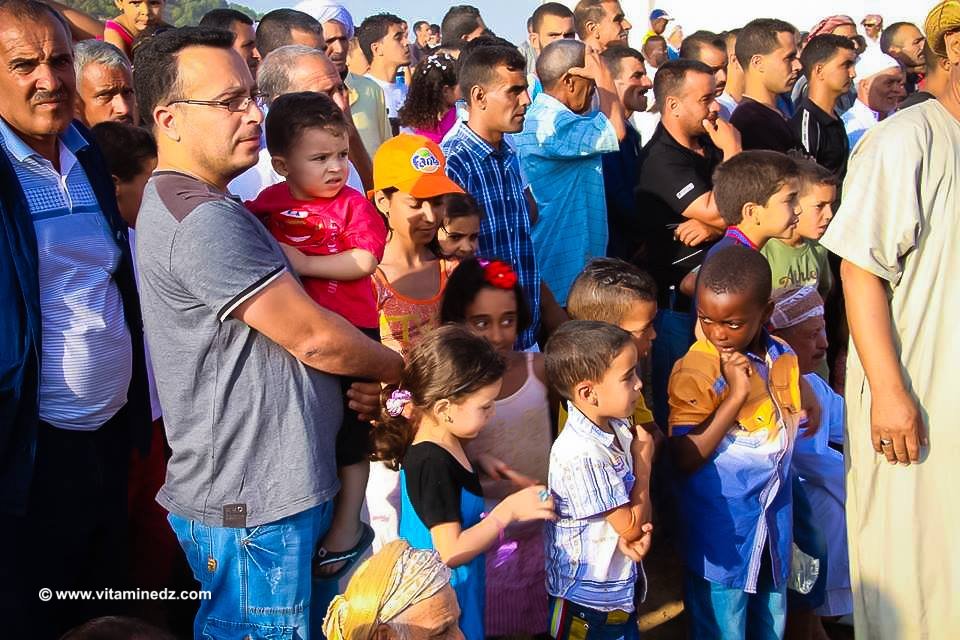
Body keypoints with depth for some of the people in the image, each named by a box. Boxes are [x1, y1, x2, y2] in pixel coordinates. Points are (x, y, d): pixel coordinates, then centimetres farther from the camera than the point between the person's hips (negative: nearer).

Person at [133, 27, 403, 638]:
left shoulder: (192, 204, 14)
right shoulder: (202, 220, -21)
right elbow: (314, 339, -18)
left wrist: (357, 384, 5)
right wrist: (399, 367, 0)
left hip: (273, 489, 10)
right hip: (252, 509, -10)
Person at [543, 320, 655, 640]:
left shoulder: (619, 428, -4)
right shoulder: (582, 454, -30)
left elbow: (637, 508, 4)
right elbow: (630, 526, -21)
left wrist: (643, 531, -19)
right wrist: (644, 460, -12)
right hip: (586, 598, -8)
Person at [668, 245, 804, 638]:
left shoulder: (783, 359, -1)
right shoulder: (694, 371, -18)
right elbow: (684, 459, -23)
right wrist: (736, 396, -27)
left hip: (774, 526, 5)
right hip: (721, 533, -5)